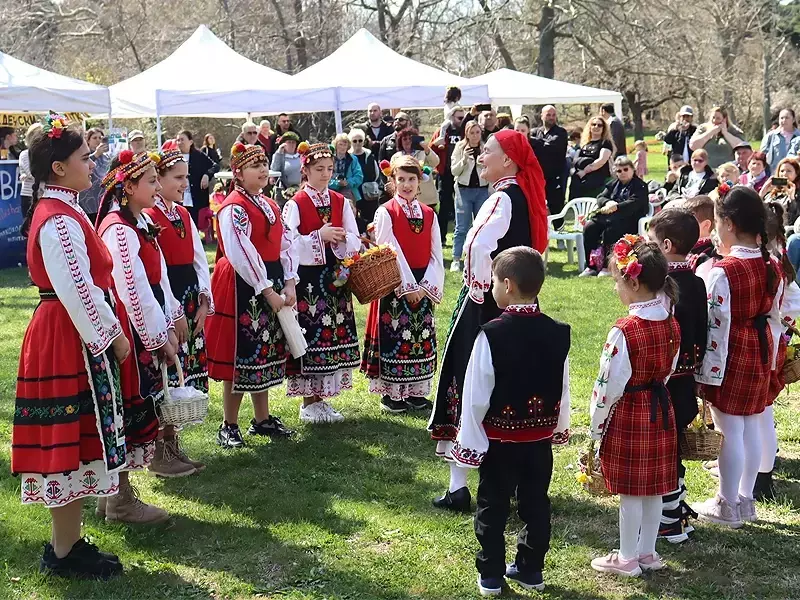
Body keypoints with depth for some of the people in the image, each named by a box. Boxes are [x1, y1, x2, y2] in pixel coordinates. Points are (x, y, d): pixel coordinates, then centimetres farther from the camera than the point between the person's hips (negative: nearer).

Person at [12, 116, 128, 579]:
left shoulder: (59, 211, 13)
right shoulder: (59, 220, -19)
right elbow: (79, 291, -22)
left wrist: (108, 330, 18)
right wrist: (113, 335, -13)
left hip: (71, 337, 10)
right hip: (70, 340, -10)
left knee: (72, 444, 15)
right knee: (70, 442, -1)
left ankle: (68, 541, 26)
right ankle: (64, 553, 10)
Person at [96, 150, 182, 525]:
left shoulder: (140, 222, 13)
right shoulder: (118, 229, -18)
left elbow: (157, 279, 16)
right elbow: (132, 290, -21)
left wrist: (171, 319, 13)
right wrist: (159, 337, -16)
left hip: (145, 330, 10)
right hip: (129, 333, -10)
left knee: (137, 410, 14)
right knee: (131, 409, -1)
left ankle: (117, 494, 25)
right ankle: (121, 503, 10)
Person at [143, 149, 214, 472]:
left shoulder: (183, 215, 13)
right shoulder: (147, 217, -12)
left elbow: (199, 260, 13)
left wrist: (203, 300, 1)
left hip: (190, 300, 8)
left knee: (185, 373, 13)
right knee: (165, 375, -2)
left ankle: (171, 443, 25)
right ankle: (159, 454, 9)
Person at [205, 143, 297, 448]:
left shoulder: (269, 205, 13)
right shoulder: (233, 208, -14)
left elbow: (285, 246, 9)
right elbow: (242, 255, -21)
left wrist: (289, 284, -4)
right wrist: (268, 291, -20)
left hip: (272, 285, 8)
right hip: (242, 288, -8)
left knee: (265, 354, 15)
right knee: (240, 356, -1)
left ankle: (262, 419, 27)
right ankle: (229, 426, 11)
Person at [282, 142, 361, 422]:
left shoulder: (340, 202, 11)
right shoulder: (295, 204, -4)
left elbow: (355, 240, 9)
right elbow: (288, 243, -11)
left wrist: (341, 239, -13)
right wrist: (319, 236, -18)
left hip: (335, 276, 5)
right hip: (307, 276, -5)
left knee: (335, 335, 7)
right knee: (310, 334, -4)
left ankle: (321, 398, 18)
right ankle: (309, 402, 8)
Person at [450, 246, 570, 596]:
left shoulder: (491, 334, -21)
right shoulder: (558, 334, -7)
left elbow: (476, 394, -15)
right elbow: (563, 390, 4)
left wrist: (469, 439, -5)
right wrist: (560, 428, 18)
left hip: (499, 438, -4)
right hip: (540, 438, 4)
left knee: (493, 506, 10)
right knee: (535, 503, 17)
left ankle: (490, 575, 19)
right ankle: (531, 570, 28)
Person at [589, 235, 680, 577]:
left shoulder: (625, 330, -22)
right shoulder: (671, 324, 0)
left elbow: (610, 384, -17)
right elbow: (670, 370, 11)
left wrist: (596, 424, -7)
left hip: (628, 415, -7)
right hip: (660, 412, 7)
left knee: (630, 491, 4)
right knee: (654, 487, 15)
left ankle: (627, 559, 16)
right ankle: (647, 552, 28)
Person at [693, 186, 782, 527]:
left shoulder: (723, 271, -20)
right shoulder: (772, 268, 2)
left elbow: (715, 326, -19)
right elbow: (774, 316, 10)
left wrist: (708, 372, -14)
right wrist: (770, 359, 20)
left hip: (731, 357, -7)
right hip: (760, 353, 7)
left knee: (729, 431, 3)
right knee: (751, 427, 16)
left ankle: (727, 506, 14)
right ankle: (746, 499, 28)